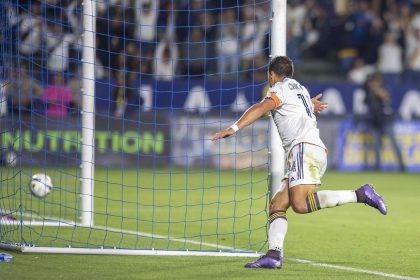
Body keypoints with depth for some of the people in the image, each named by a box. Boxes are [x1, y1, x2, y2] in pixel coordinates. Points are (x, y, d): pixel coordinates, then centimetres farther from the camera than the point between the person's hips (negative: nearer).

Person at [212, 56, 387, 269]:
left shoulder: (281, 88, 4)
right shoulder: (300, 89, 30)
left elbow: (261, 108, -15)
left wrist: (234, 128, -24)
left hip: (305, 148, -9)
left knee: (300, 204, -26)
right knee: (277, 203, 0)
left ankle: (360, 195, -24)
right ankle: (274, 254, -18)